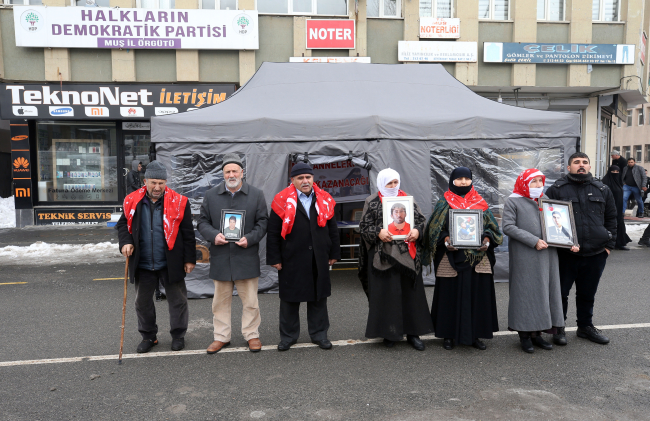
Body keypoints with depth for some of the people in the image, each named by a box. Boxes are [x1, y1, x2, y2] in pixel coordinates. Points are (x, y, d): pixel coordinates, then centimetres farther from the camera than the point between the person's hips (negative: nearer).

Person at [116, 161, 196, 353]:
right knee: (143, 301, 15)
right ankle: (148, 336, 33)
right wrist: (126, 242, -7)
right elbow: (123, 224, 13)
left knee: (177, 300, 9)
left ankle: (178, 335, 27)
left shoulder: (178, 202, -6)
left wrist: (189, 259, -4)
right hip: (142, 264, 2)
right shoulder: (132, 201, 0)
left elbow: (187, 234, -3)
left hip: (170, 263, -2)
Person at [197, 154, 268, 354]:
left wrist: (249, 239, -12)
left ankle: (252, 335, 23)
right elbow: (202, 222, 8)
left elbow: (263, 222, 4)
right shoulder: (211, 195, 6)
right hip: (220, 257, 2)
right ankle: (221, 336, 25)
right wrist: (214, 235, -12)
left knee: (250, 300, 6)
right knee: (221, 300, 11)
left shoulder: (256, 194, 3)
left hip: (247, 256, -1)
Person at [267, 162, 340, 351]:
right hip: (291, 260, -2)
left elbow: (332, 228, 11)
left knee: (318, 297, 12)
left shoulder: (324, 200, 6)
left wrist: (334, 254, 9)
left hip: (319, 260, 3)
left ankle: (319, 334, 27)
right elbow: (273, 232, -3)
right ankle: (288, 336, 24)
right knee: (289, 299, 9)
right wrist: (275, 258, -5)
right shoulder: (282, 201, -4)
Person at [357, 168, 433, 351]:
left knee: (411, 293, 5)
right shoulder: (372, 202, 5)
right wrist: (378, 233, -18)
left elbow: (420, 220, 13)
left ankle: (412, 332, 16)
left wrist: (417, 231, -9)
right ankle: (388, 333, 15)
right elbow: (364, 227, 1)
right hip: (383, 255, -2)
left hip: (407, 255, 3)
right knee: (385, 294, 2)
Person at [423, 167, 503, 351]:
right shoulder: (444, 204, 5)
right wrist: (445, 240, -17)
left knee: (478, 294, 5)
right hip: (452, 258, -2)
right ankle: (449, 335, 13)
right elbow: (435, 229, 1)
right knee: (451, 295, 1)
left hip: (478, 258, 2)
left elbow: (491, 226, 11)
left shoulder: (481, 204, 12)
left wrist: (487, 240, -8)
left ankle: (475, 334, 17)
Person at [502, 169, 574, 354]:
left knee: (545, 292, 8)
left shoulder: (546, 199, 15)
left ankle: (537, 333, 19)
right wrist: (534, 241, -18)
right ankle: (524, 334, 11)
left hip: (547, 257, 6)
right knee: (526, 293, 0)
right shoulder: (513, 201, -3)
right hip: (525, 258, -6)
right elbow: (508, 227, -13)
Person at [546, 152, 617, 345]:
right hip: (565, 255, -3)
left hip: (596, 254, 4)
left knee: (587, 294, 17)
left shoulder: (602, 190, 10)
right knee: (561, 292, 6)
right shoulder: (557, 190, -3)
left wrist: (609, 245, 6)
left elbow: (611, 219, 14)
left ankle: (585, 326, 33)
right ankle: (558, 328, 22)